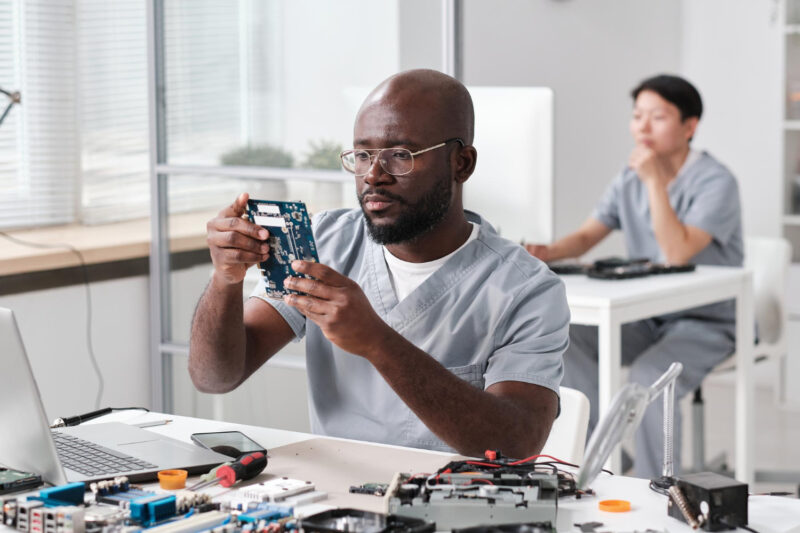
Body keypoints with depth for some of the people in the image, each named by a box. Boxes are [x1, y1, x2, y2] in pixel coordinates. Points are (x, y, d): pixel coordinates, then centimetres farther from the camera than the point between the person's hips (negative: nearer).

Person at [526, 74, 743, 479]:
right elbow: (586, 236, 5)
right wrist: (548, 252, -17)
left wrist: (655, 180, -27)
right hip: (646, 317, 7)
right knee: (567, 341, -15)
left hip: (708, 322, -7)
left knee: (649, 374, -33)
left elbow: (678, 252, -29)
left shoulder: (715, 183, -16)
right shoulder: (631, 178, 6)